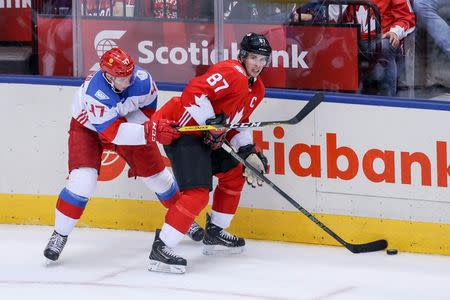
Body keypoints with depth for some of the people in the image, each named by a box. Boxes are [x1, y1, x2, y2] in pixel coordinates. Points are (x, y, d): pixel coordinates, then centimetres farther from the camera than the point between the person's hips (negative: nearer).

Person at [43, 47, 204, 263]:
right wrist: (152, 132, -51)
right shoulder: (94, 93, -41)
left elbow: (147, 106, -7)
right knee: (82, 180, -21)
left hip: (128, 122, 4)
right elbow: (114, 132, -42)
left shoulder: (142, 78, -29)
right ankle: (60, 234, -4)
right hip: (88, 127, -4)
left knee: (155, 174, 9)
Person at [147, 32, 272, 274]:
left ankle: (214, 235, 33)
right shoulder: (231, 73, -18)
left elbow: (237, 123, 21)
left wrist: (249, 153, 8)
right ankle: (160, 250, -22)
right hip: (180, 127, -11)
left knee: (234, 173, 23)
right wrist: (211, 122, -25)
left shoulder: (256, 89, 14)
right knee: (197, 193, -21)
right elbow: (194, 92, -28)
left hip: (204, 135, 11)